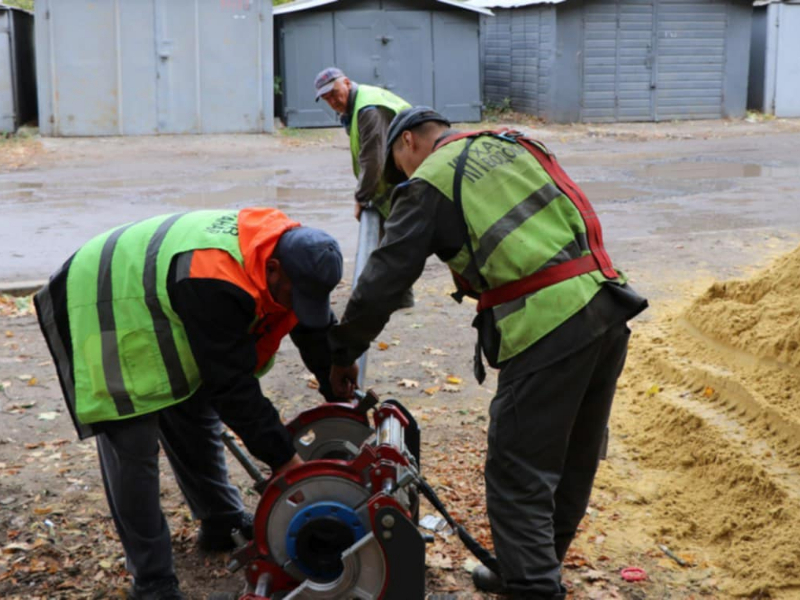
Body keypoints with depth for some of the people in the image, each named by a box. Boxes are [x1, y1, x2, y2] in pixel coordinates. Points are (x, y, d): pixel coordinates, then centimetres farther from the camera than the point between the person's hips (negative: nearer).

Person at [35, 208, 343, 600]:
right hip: (105, 314, -9)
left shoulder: (288, 250, -14)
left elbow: (317, 327, 1)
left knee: (197, 421, 16)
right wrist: (282, 457, -27)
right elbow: (233, 385, -35)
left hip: (162, 324, 9)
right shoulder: (212, 285, -40)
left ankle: (223, 524, 34)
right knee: (133, 450, -10)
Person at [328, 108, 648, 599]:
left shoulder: (429, 183, 3)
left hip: (547, 328, -8)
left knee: (519, 475, 1)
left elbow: (385, 278, 3)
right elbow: (582, 218, 20)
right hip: (607, 310, 8)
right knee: (574, 462, 19)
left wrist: (343, 352, 14)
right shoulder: (514, 144, 22)